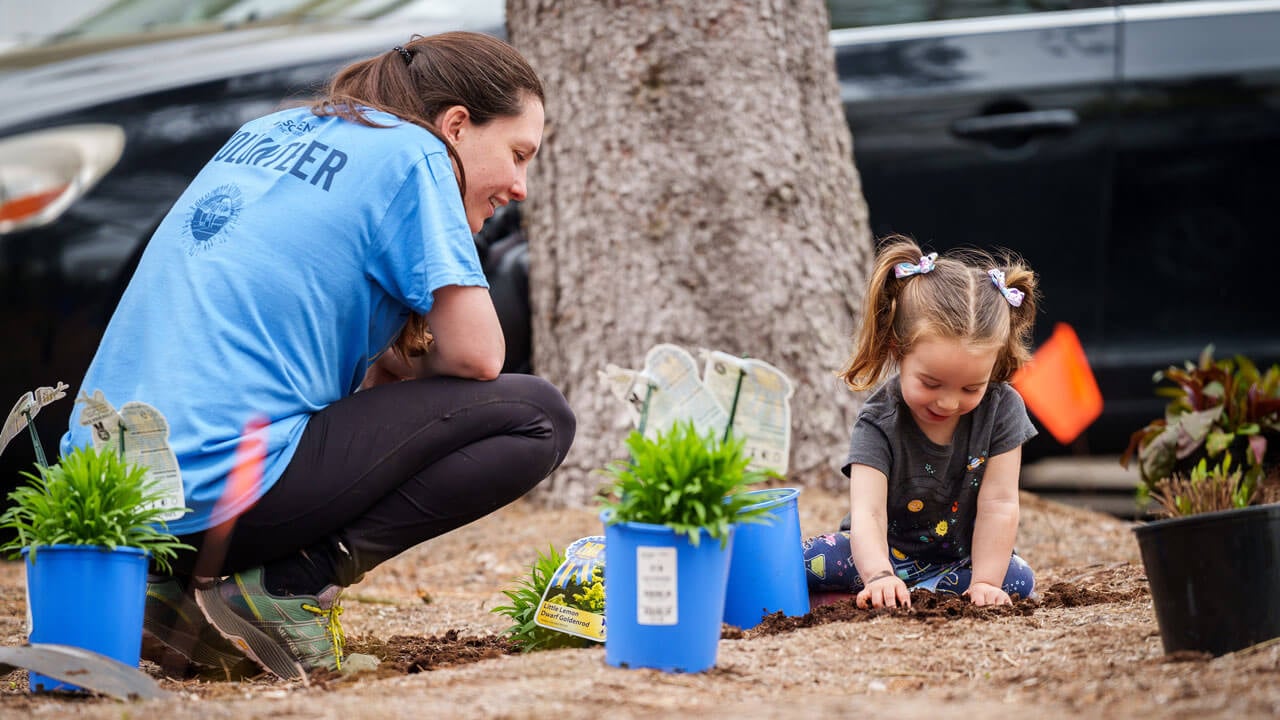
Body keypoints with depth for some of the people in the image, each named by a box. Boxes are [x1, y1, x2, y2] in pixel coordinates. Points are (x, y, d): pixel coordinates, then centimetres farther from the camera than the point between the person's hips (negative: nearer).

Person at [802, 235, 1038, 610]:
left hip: (960, 557, 3)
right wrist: (879, 576, -54)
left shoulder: (1001, 408, -15)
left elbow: (999, 503, -17)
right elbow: (867, 512, -35)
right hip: (886, 554, -3)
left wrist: (984, 583, -27)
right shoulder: (879, 422, -22)